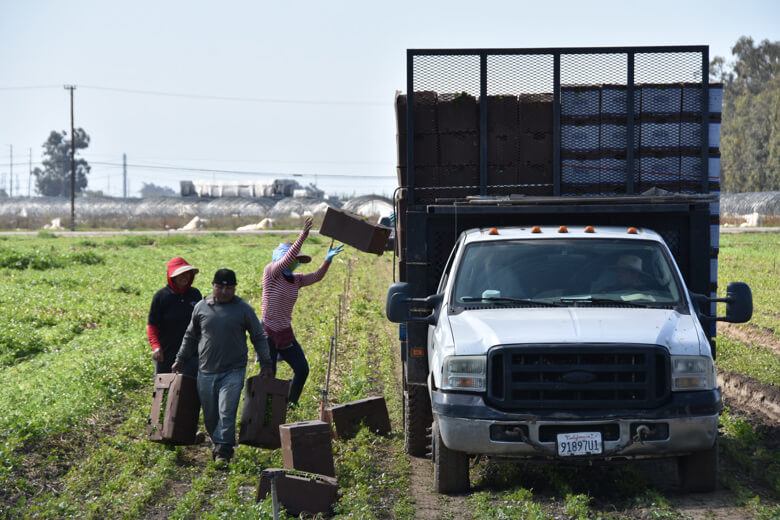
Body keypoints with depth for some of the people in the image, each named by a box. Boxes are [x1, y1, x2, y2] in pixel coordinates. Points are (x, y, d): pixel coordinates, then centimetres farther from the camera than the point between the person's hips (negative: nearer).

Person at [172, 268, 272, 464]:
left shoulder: (243, 309, 1)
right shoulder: (201, 307, 6)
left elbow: (258, 337, 7)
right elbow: (190, 336, 19)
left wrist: (265, 364, 3)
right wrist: (180, 359, 16)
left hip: (233, 371, -3)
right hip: (206, 372, 3)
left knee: (227, 412, -14)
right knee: (210, 416, 8)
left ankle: (223, 451, -10)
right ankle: (218, 444, 25)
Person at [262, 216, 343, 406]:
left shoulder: (295, 280, 9)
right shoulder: (271, 272, -11)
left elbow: (316, 276, 1)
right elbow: (287, 259, -26)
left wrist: (328, 259, -16)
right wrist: (303, 236, -34)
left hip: (285, 333, 7)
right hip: (268, 332, -7)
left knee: (302, 369, 0)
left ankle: (290, 404, 15)